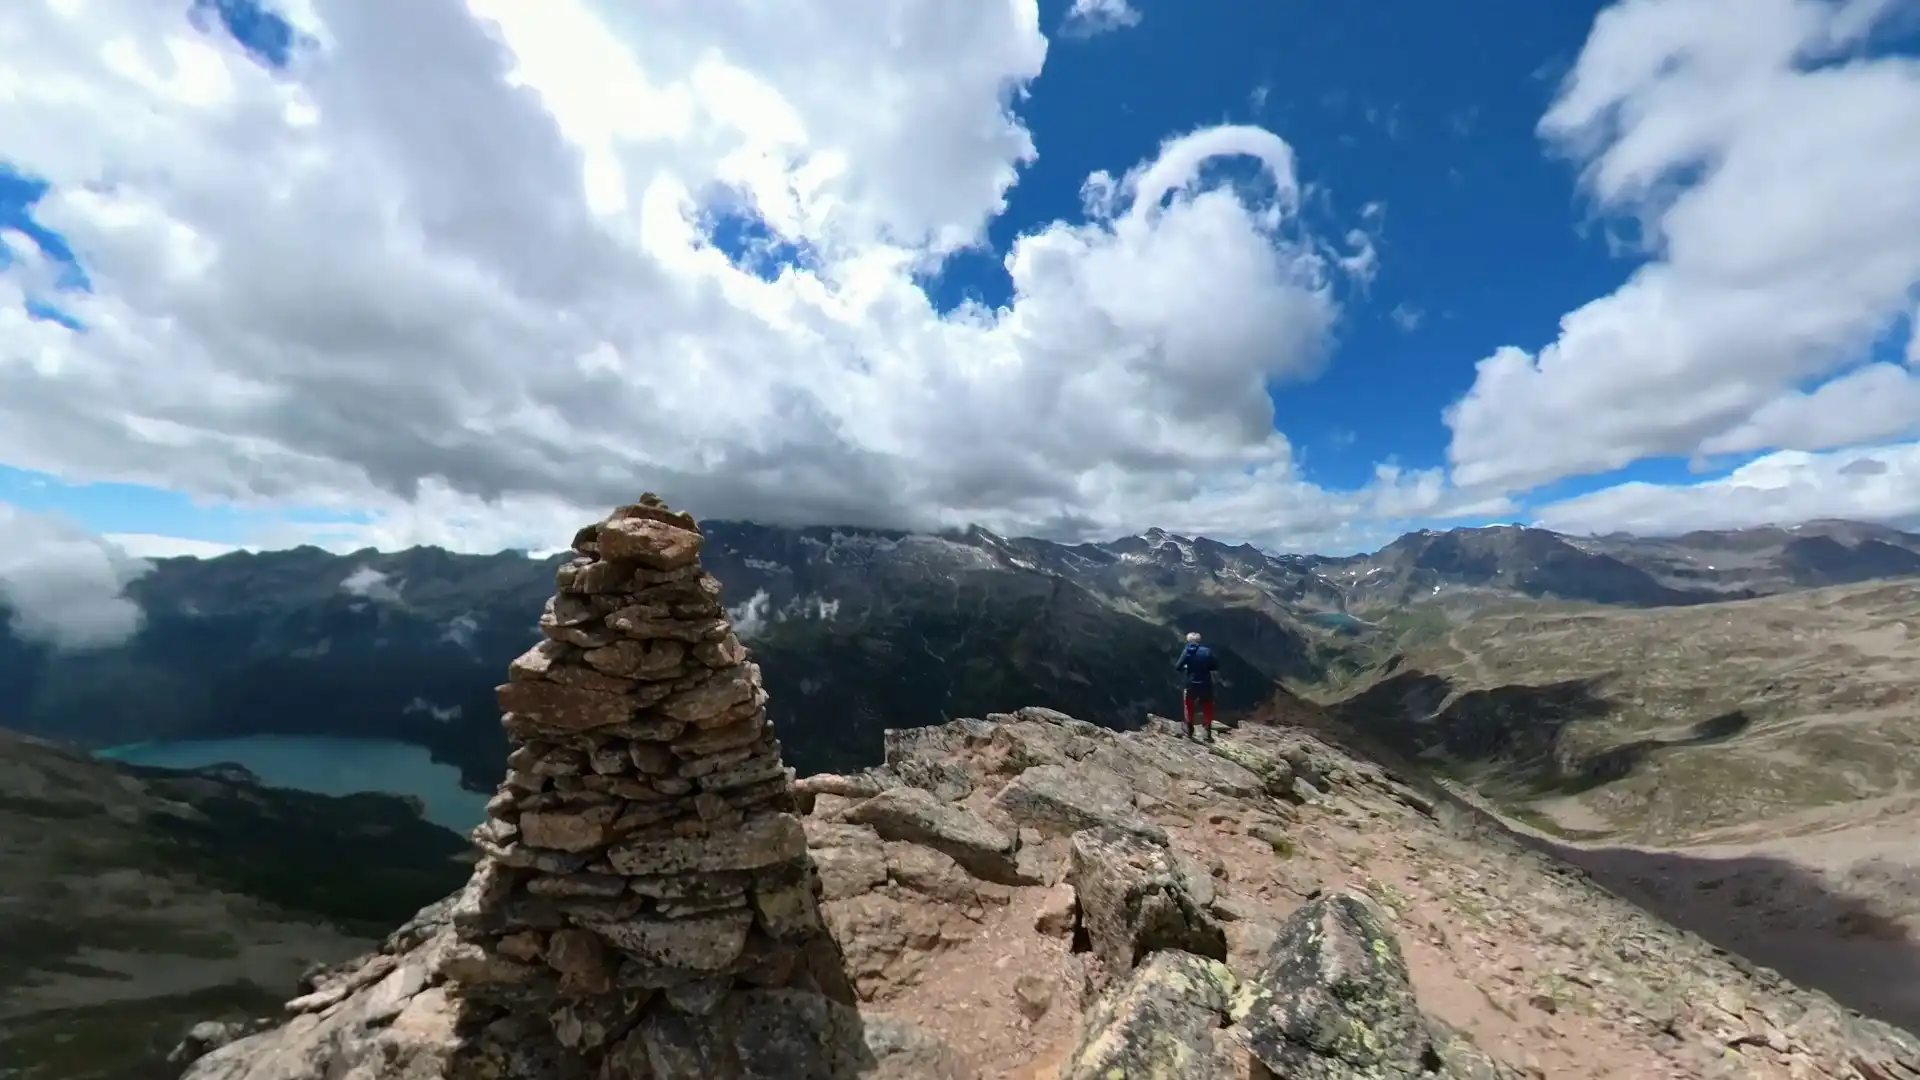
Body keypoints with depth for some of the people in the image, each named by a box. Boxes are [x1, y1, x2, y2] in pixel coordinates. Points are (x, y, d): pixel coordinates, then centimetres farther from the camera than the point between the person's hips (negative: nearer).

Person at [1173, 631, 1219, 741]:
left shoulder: (1186, 651, -8)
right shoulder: (1207, 651, -5)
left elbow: (1178, 667, -10)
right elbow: (1215, 665, 1)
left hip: (1191, 684, 0)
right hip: (1206, 684, 0)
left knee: (1189, 707, 22)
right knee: (1208, 709, 16)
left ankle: (1190, 731, 25)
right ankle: (1208, 734, 14)